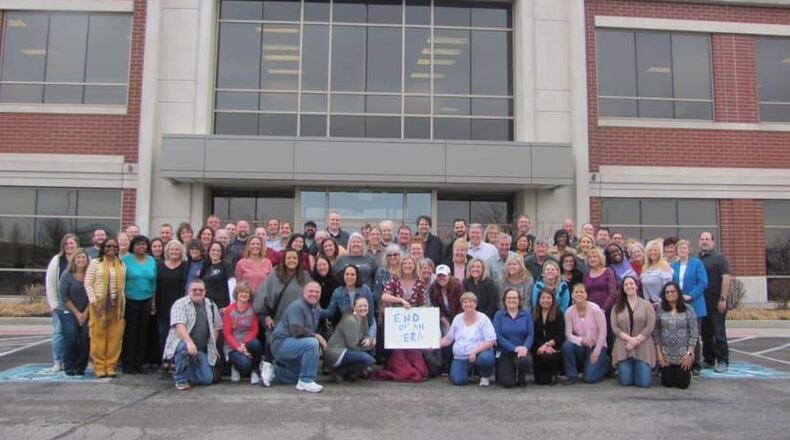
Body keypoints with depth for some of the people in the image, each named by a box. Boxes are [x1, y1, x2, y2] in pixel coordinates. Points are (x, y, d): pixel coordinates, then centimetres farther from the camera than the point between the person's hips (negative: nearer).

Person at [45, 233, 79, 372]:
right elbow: (50, 283, 2)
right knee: (58, 331, 2)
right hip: (61, 303, 1)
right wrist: (53, 303, -2)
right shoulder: (57, 260, 3)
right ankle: (57, 362, 12)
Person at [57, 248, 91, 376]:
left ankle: (80, 367, 1)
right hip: (68, 311, -1)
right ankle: (69, 367, -4)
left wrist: (85, 313, -6)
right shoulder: (66, 275, -5)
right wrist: (77, 313, -6)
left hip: (85, 312, 1)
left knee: (85, 335, -14)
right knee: (71, 334, -18)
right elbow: (64, 297, -4)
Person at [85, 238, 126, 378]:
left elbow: (123, 285, 12)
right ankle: (99, 366, 6)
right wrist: (94, 301, -9)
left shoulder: (122, 265, 13)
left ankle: (110, 366, 8)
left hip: (116, 305, 2)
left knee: (114, 337, 1)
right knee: (98, 336, -1)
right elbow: (88, 283, 0)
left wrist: (123, 303, 5)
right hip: (99, 304, -2)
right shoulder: (95, 263, 5)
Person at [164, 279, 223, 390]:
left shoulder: (211, 305, 9)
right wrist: (189, 342, -36)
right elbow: (179, 326, -22)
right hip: (183, 343, -4)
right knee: (184, 347, -40)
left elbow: (216, 327, 16)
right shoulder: (180, 304, -7)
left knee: (207, 379, -10)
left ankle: (187, 372, 23)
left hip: (202, 350, 4)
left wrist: (212, 346, 7)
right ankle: (180, 379, -14)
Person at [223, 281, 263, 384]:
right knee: (245, 364, -30)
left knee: (256, 344, -34)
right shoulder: (229, 310, -3)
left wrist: (244, 344, -16)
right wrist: (238, 348, -18)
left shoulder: (252, 309, 1)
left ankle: (254, 372, -8)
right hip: (232, 347, -2)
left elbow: (254, 331, 1)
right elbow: (227, 333, -5)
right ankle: (235, 368, 10)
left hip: (247, 342, 2)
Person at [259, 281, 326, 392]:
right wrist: (316, 336, -22)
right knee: (311, 343, -32)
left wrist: (321, 341, -1)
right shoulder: (297, 306, -18)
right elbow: (297, 331, -29)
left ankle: (273, 370, 24)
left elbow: (310, 331, 16)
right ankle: (306, 381, -22)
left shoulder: (315, 310, 12)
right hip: (282, 343, -10)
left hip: (291, 345, 10)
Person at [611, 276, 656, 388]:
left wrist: (636, 341, -13)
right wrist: (629, 339, -15)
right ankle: (623, 369, 26)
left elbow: (650, 326, -4)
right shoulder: (617, 307, 8)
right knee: (626, 381, -7)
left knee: (644, 383, -8)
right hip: (623, 347, 1)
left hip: (643, 348, -1)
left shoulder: (647, 305, 5)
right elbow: (615, 328, 0)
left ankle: (646, 369, 25)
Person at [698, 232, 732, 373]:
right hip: (701, 301, 6)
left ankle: (722, 361, 4)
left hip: (716, 301, -6)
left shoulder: (719, 258, -4)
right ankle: (708, 360, 20)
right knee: (705, 332, 11)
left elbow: (726, 278, -11)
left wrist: (723, 299, -17)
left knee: (719, 332, -3)